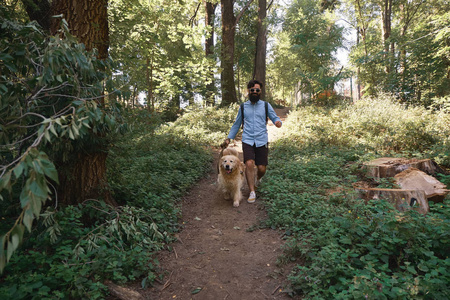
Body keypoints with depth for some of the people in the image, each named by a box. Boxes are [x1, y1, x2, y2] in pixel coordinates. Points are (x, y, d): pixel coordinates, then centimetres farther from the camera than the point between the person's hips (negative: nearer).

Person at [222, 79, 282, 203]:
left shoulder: (266, 105, 8)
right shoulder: (243, 107, 11)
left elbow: (275, 118, 3)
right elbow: (236, 124, 19)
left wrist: (278, 122, -22)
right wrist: (228, 138, 14)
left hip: (262, 141, 0)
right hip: (247, 141, 0)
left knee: (262, 168, -1)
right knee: (249, 164, -20)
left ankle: (258, 179, 36)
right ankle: (252, 192, -8)